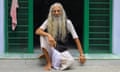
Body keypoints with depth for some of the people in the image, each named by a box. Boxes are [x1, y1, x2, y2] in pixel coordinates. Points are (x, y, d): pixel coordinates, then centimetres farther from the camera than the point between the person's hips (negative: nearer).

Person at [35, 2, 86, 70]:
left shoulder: (67, 22, -9)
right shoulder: (48, 21, -5)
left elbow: (76, 38, -8)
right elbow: (37, 31, -18)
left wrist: (81, 54, -14)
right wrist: (48, 35, -38)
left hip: (61, 49, 0)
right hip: (51, 47, 1)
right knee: (43, 35, -29)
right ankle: (49, 63, -21)